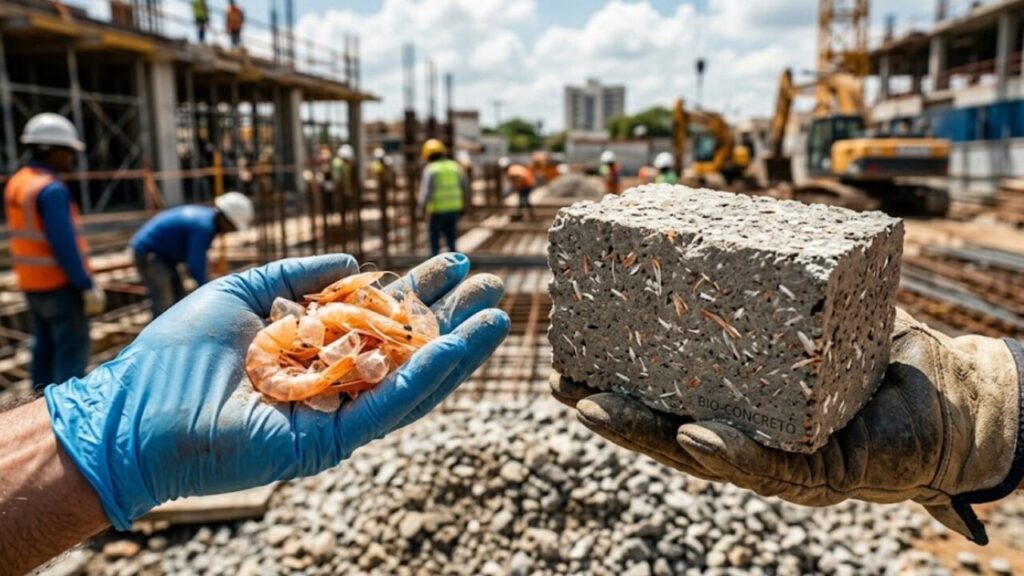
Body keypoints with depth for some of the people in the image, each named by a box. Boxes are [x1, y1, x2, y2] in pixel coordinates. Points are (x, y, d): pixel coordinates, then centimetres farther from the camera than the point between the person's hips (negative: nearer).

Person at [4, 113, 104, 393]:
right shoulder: (51, 189, -19)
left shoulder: (17, 183, 9)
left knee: (44, 348, 18)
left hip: (33, 283, 9)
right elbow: (64, 244, -22)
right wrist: (87, 285, -18)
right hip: (60, 284, -9)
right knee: (72, 350, -2)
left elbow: (29, 236, 13)